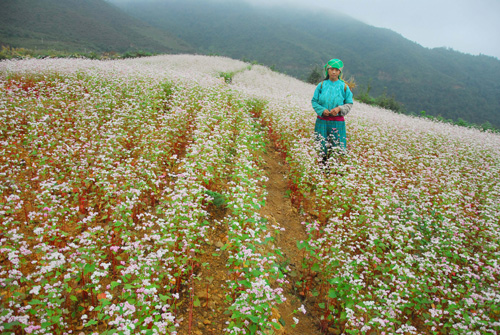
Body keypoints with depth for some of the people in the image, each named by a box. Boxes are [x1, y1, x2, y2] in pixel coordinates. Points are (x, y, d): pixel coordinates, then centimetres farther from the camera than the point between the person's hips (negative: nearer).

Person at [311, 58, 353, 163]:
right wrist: (322, 110, -11)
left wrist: (339, 108, -13)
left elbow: (349, 104, 7)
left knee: (337, 150, -4)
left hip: (338, 122, 0)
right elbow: (314, 101, 7)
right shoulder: (321, 85, 7)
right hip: (322, 121, 1)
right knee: (321, 149, 0)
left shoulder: (344, 86, 5)